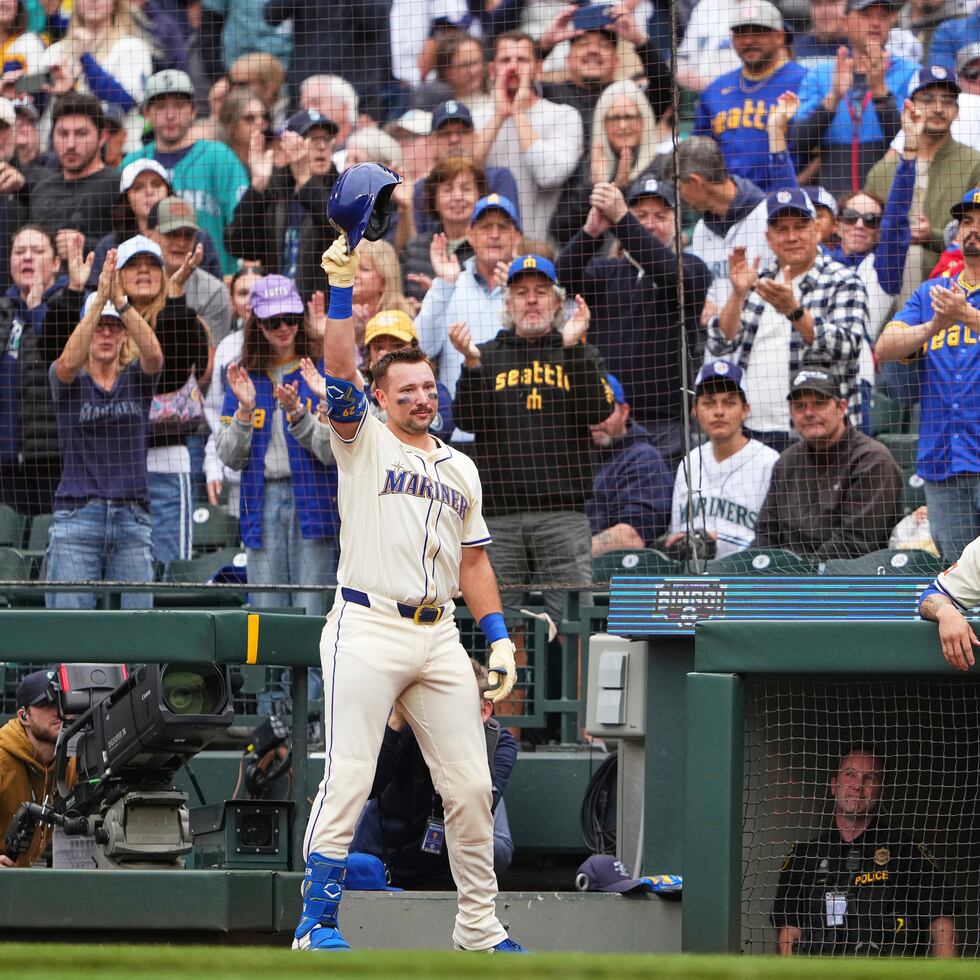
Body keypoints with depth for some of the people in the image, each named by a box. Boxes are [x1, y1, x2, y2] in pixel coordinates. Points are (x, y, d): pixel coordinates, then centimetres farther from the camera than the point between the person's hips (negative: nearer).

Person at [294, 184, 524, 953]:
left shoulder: (461, 469, 21)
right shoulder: (363, 442, 6)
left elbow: (474, 560, 21)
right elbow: (340, 372, -10)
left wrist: (499, 637, 10)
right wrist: (342, 285, -19)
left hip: (439, 637, 5)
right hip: (368, 629, -5)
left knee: (471, 786, 3)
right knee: (349, 780, -11)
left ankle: (480, 929, 11)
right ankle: (317, 924, -8)